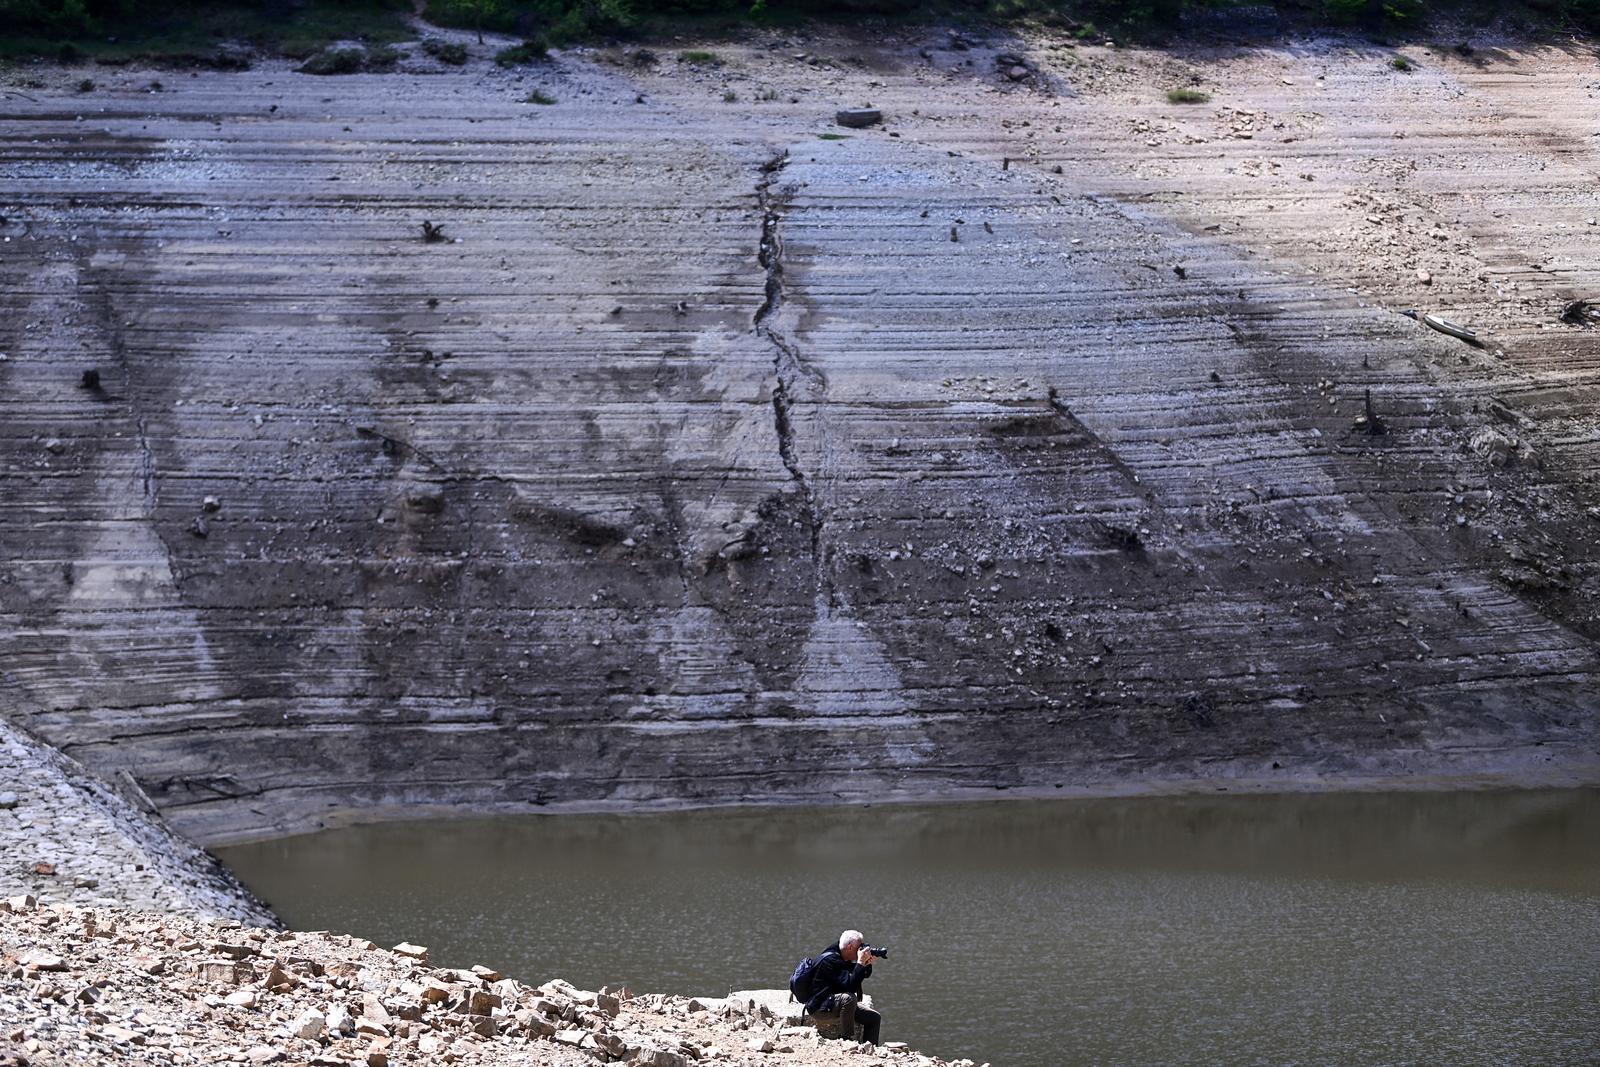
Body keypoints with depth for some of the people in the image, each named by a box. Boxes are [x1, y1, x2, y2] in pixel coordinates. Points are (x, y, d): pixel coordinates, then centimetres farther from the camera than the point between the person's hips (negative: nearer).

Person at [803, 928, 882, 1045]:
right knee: (849, 998, -38)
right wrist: (861, 962, -28)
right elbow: (850, 985, -31)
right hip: (819, 1007, -10)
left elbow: (865, 975, 19)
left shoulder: (843, 958, 9)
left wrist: (867, 963, -2)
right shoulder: (830, 960, -22)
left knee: (875, 1018, 2)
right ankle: (846, 1039, -27)